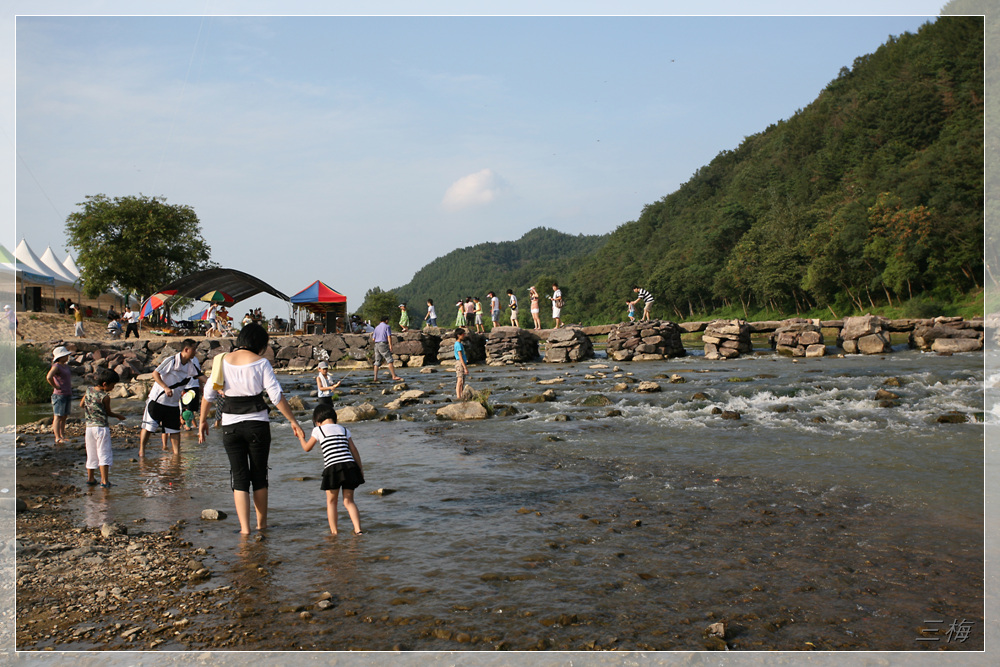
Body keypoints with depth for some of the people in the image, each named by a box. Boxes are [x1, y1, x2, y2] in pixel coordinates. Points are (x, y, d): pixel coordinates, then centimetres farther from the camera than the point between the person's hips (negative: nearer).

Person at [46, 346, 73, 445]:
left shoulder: (66, 366, 15)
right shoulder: (56, 366, -12)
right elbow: (48, 377, -28)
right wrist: (56, 387, -18)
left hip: (68, 395, 9)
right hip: (59, 395, -8)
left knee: (64, 417, 11)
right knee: (58, 417, -7)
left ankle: (63, 436, 15)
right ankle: (57, 438, -7)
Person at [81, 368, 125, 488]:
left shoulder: (88, 390, 3)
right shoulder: (105, 397, -14)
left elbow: (81, 405, 16)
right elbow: (109, 412, -1)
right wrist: (118, 416, 17)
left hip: (89, 427, 7)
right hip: (101, 427, -6)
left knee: (91, 454, 16)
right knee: (104, 454, -4)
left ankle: (90, 478, 23)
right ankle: (104, 481, -9)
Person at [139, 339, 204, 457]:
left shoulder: (193, 362, -2)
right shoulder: (172, 360, -19)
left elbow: (200, 376, 4)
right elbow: (155, 374, -17)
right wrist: (165, 387, -27)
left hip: (174, 402, 5)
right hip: (157, 398, -5)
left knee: (175, 429, 4)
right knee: (149, 426, 1)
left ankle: (177, 453, 11)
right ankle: (141, 450, 17)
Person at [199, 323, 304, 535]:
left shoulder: (222, 360, 3)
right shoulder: (260, 363, -6)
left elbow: (209, 393, 7)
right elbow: (277, 396, -10)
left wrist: (202, 420, 18)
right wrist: (293, 421, -3)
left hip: (230, 425, 2)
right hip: (257, 424, -2)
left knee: (239, 476, 8)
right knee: (259, 474, 13)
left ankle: (244, 527, 3)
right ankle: (262, 523, 24)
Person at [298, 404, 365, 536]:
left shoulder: (318, 430, 7)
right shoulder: (344, 430, 17)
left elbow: (307, 448, 18)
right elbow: (354, 450, 13)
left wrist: (301, 437, 37)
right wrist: (360, 468, 16)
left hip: (333, 468, -4)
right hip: (350, 466, 4)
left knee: (331, 501, 12)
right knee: (349, 501, 9)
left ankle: (334, 531, 11)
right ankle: (358, 530, -4)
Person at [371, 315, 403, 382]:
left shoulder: (376, 327, 16)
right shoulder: (386, 326, -1)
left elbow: (373, 339, 15)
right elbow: (389, 337, -10)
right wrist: (390, 346, -12)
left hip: (376, 345, 7)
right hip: (383, 345, -7)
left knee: (377, 362, 9)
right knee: (389, 360, -10)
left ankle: (375, 377, 6)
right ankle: (394, 376, -18)